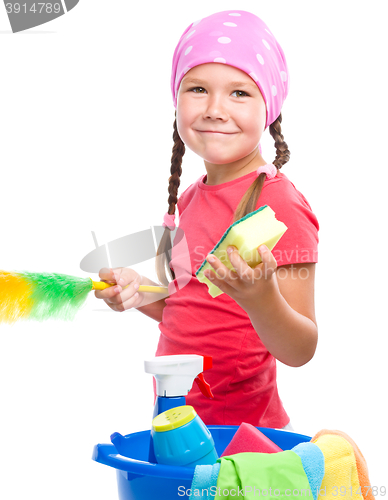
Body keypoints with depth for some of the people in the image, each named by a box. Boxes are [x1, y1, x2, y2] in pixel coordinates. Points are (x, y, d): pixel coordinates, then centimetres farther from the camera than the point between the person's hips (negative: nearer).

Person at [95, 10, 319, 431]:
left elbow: (299, 351, -21)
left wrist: (260, 298, -39)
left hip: (240, 428, -7)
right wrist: (139, 294, 0)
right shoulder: (190, 199, 6)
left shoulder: (277, 205, -17)